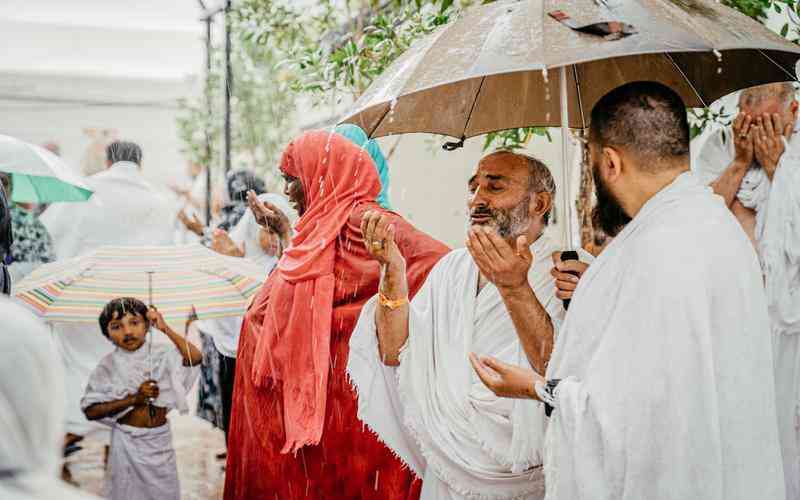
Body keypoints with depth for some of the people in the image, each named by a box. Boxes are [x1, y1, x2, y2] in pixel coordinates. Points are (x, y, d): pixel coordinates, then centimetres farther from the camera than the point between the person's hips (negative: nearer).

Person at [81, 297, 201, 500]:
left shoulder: (161, 353, -7)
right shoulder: (109, 366, -9)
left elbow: (195, 358, -24)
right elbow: (90, 411, -12)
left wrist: (166, 329, -28)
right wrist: (133, 399, -20)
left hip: (160, 439, 1)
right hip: (128, 443, -1)